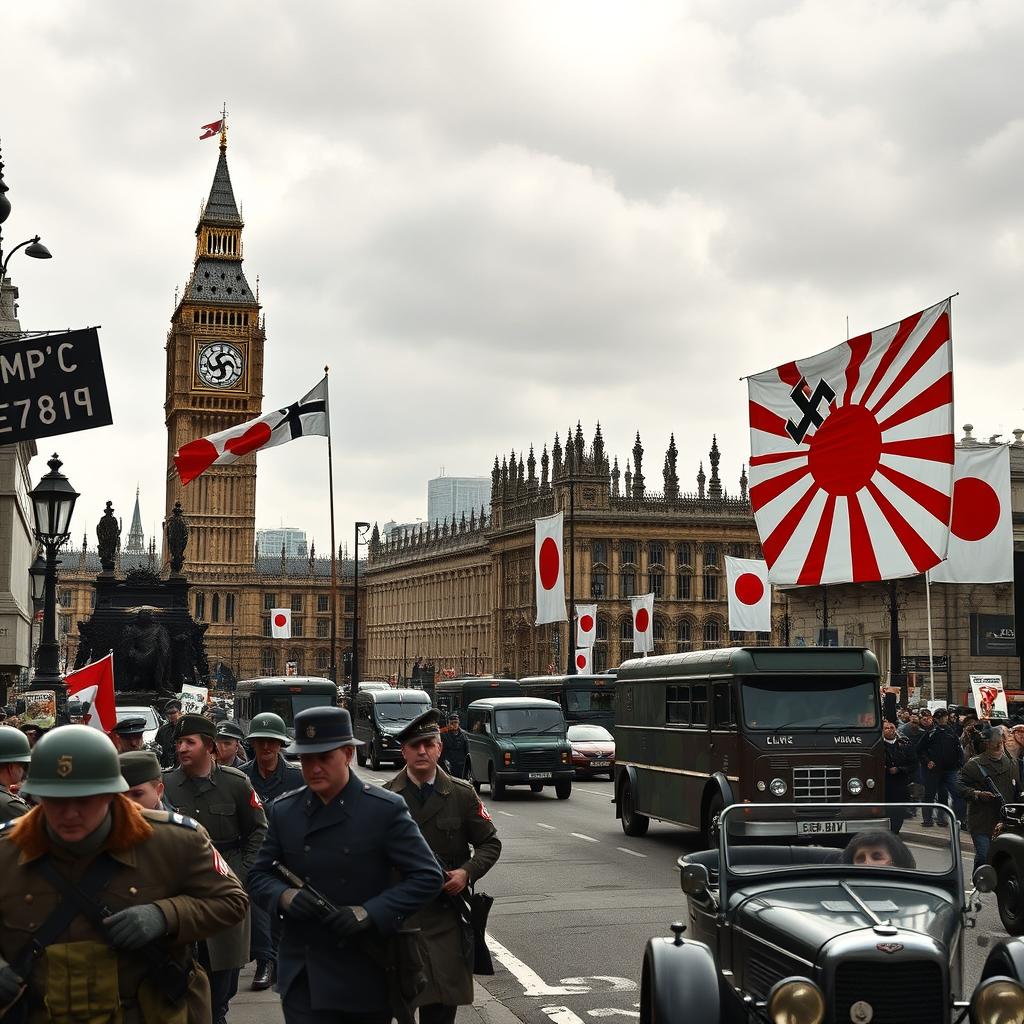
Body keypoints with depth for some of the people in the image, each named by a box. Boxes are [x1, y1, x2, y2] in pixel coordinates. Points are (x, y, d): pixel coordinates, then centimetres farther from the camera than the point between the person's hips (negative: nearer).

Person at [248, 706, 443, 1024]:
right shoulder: (284, 811, 4)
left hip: (367, 973, -2)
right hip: (303, 973, 2)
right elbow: (258, 876, 10)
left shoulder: (386, 809, -8)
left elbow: (427, 876, -9)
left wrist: (369, 913, -20)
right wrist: (284, 896, -13)